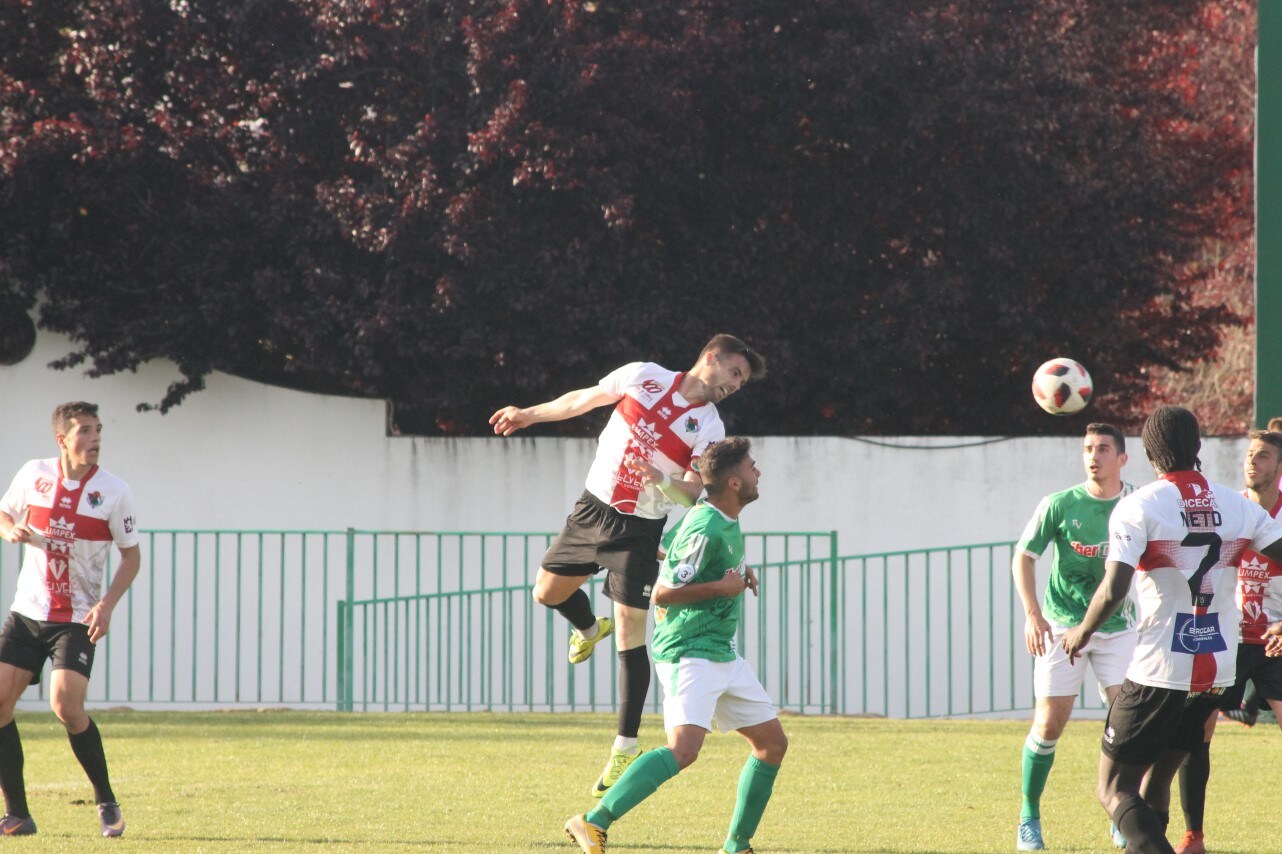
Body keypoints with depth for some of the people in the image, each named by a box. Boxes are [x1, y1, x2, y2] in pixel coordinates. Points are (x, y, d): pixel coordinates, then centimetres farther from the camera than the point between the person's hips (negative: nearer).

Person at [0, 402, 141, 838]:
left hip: (78, 619, -3)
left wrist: (107, 605, -14)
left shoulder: (114, 491, -7)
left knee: (66, 705, -19)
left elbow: (131, 555, 0)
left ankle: (107, 802, 1)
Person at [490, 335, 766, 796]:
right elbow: (584, 399, 12)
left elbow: (692, 494, -12)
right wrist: (530, 414, 20)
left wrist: (663, 481, -33)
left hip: (640, 529, -4)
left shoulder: (709, 428, -9)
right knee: (548, 592, 14)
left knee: (630, 633, -9)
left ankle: (626, 746, -3)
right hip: (592, 509, 4)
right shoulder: (644, 377, -3)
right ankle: (589, 628, 49)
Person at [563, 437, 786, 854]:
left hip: (723, 656, 10)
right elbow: (663, 593, -21)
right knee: (684, 749, -27)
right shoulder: (706, 528, -19)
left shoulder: (726, 522, 12)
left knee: (772, 744, 12)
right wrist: (723, 586, -16)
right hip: (690, 654, -10)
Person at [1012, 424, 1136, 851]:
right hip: (1063, 624, -2)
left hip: (1118, 627, 2)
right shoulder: (1060, 505, -10)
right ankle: (1029, 818, 14)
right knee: (1049, 723, -3)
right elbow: (1023, 556, -2)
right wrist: (1032, 614, -12)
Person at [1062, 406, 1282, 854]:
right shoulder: (1238, 506, 4)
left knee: (1115, 790, 0)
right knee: (1156, 784, 20)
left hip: (1158, 671, -5)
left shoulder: (1137, 507, -8)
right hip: (1217, 671, 5)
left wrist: (1082, 632, 2)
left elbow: (1113, 590, -17)